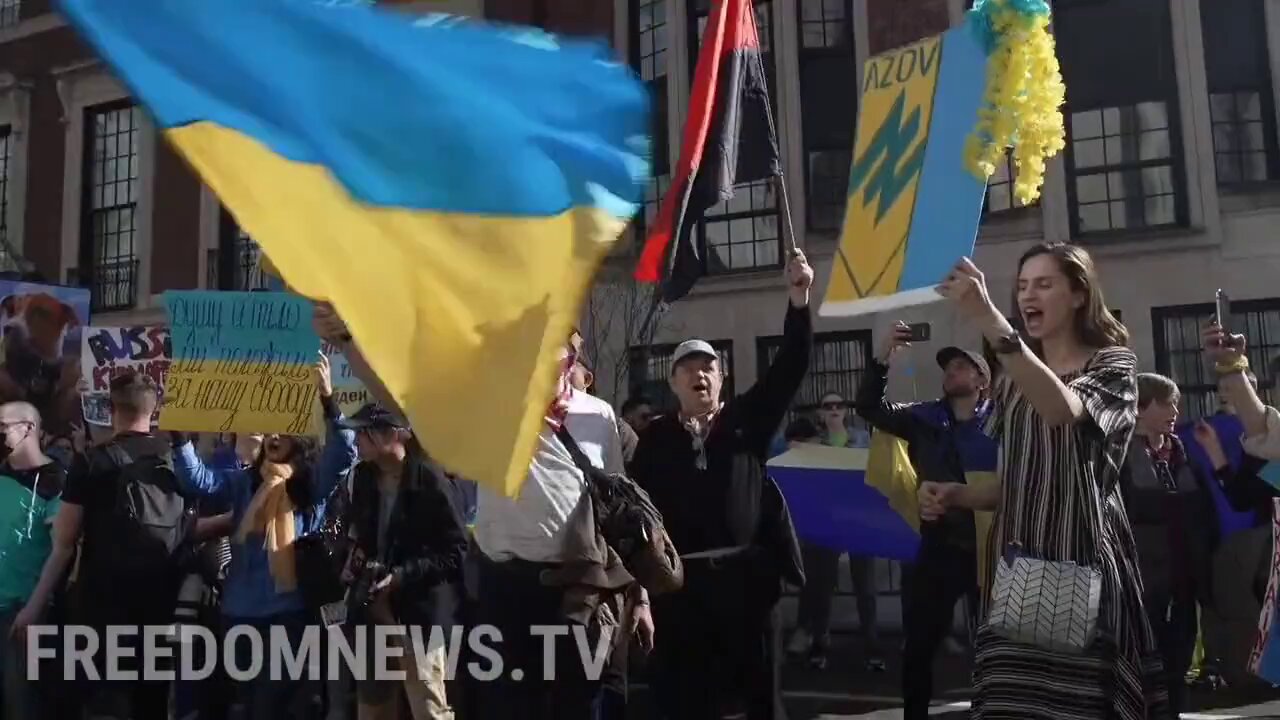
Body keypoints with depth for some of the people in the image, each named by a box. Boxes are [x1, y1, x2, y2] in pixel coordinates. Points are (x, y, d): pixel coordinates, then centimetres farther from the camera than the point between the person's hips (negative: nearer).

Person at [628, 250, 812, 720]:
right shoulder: (655, 438, 6)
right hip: (679, 579, 0)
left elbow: (790, 368, -2)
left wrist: (798, 302, -14)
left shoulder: (747, 421, 6)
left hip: (745, 574, 0)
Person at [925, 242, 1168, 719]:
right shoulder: (1013, 381, 16)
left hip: (1083, 567, -5)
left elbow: (1063, 411, -25)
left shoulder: (1112, 364, -1)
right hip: (1017, 568, 5)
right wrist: (955, 496, -1)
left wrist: (990, 322, -36)